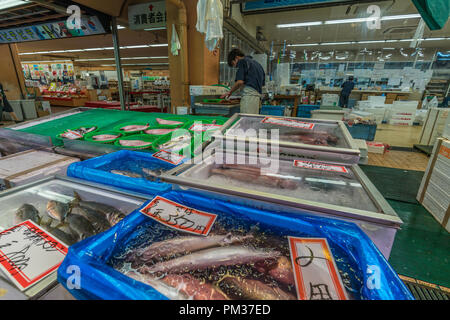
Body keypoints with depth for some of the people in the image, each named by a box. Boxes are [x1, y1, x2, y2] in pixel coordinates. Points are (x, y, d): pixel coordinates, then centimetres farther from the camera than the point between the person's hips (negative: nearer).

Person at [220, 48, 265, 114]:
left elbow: (240, 81, -9)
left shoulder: (242, 61, 2)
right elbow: (263, 83, 25)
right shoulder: (256, 63, 26)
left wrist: (230, 92, 3)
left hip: (249, 93, -8)